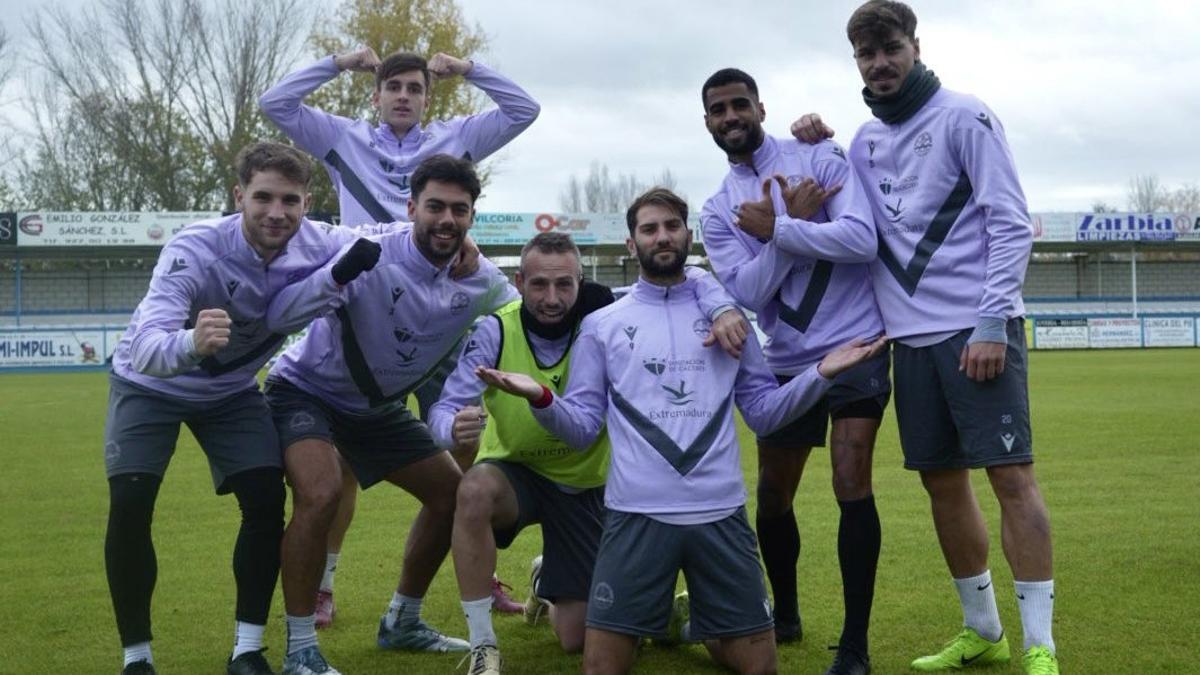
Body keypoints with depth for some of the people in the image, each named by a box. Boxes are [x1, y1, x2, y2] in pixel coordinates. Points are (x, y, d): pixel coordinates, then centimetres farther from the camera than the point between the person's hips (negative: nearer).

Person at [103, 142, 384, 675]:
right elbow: (146, 349, -47)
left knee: (267, 502, -11)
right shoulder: (195, 249, -37)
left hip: (231, 391, 3)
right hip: (150, 384, -3)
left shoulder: (317, 246, -25)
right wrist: (190, 344, -69)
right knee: (129, 506, -18)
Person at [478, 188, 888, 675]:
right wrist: (541, 398, -16)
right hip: (637, 514, -1)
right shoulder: (601, 325, 9)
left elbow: (763, 412, 10)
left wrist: (821, 373, -5)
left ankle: (697, 622, 36)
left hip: (721, 512, 1)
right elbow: (582, 427, 4)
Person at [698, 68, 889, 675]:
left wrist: (775, 228, -17)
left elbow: (861, 240, -19)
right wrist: (794, 221, -17)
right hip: (786, 360, 5)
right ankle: (784, 615, 35)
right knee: (772, 496, 11)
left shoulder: (817, 158, -5)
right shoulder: (718, 210, 6)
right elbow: (747, 292, -8)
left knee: (851, 486, -13)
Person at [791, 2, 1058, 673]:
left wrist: (992, 322, -17)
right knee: (943, 483, 10)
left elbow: (1011, 223, -9)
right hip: (912, 337, 7)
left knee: (1012, 475, -9)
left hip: (976, 328, -6)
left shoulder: (964, 117, -3)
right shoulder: (866, 140, 15)